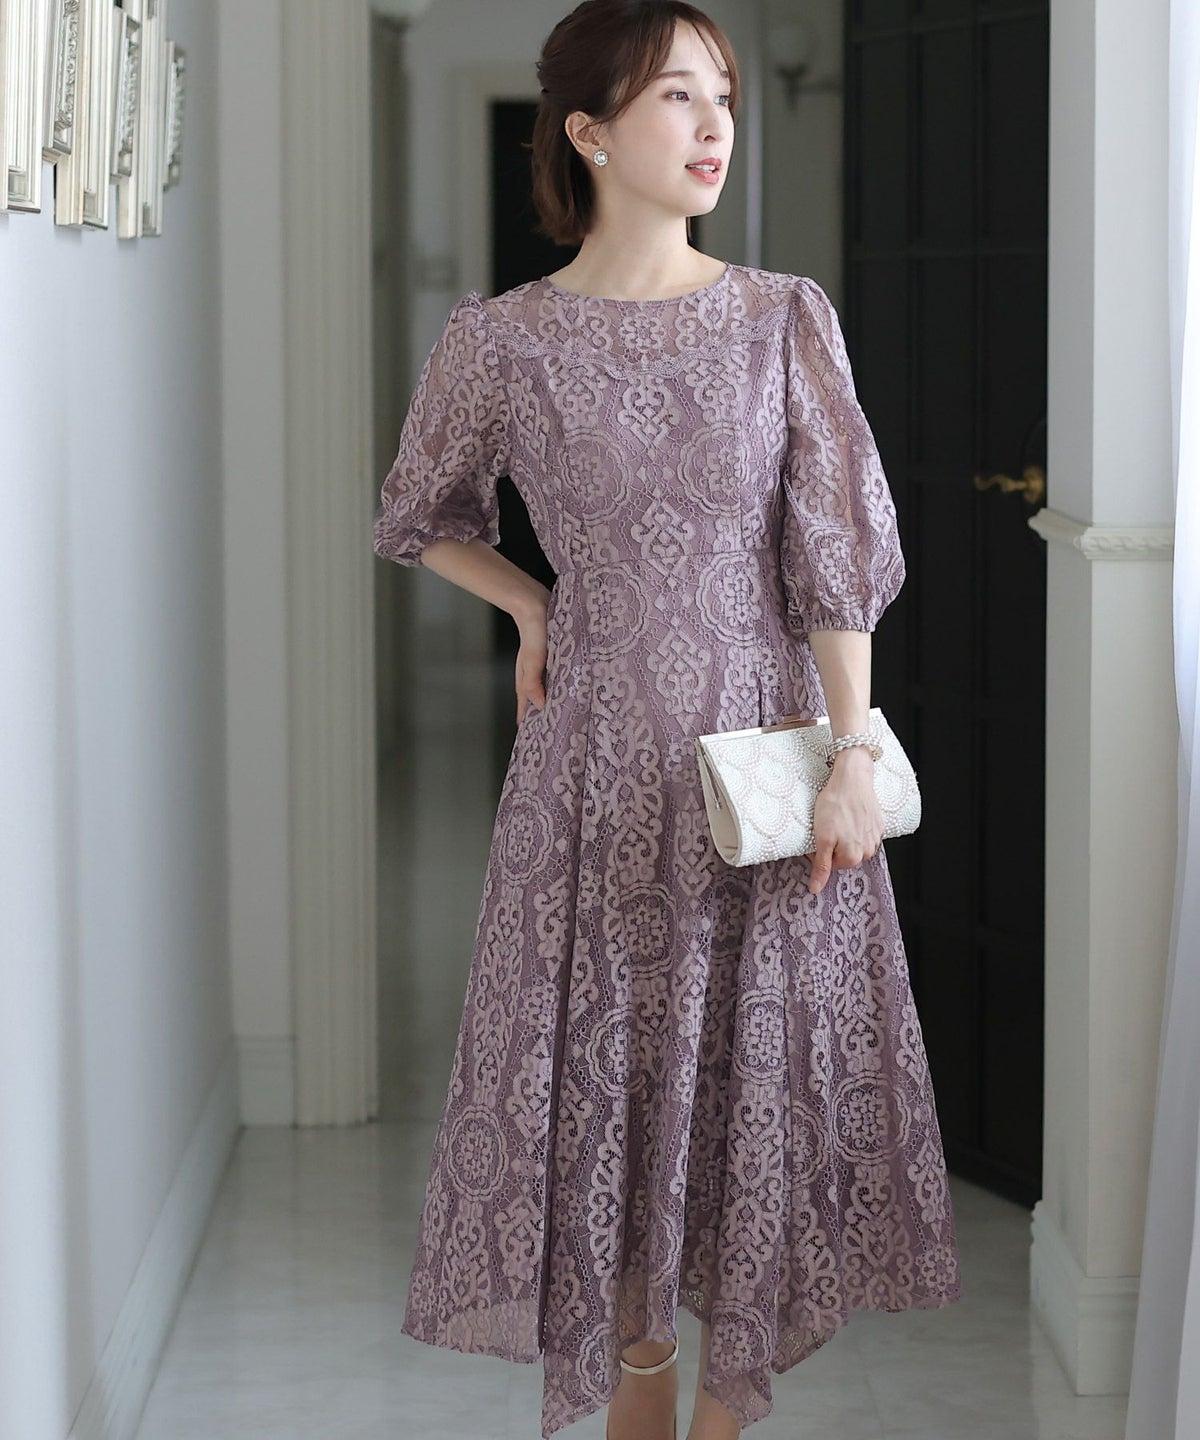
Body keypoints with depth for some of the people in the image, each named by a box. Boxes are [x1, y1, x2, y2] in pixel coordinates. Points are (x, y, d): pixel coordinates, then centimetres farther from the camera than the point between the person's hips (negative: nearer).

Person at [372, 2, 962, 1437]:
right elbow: (420, 519, 15)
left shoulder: (786, 319, -2)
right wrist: (534, 611, 2)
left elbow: (843, 546, -4)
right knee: (609, 1068, 6)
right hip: (599, 765, 0)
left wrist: (851, 756, -9)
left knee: (759, 1064, 5)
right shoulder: (500, 339, -3)